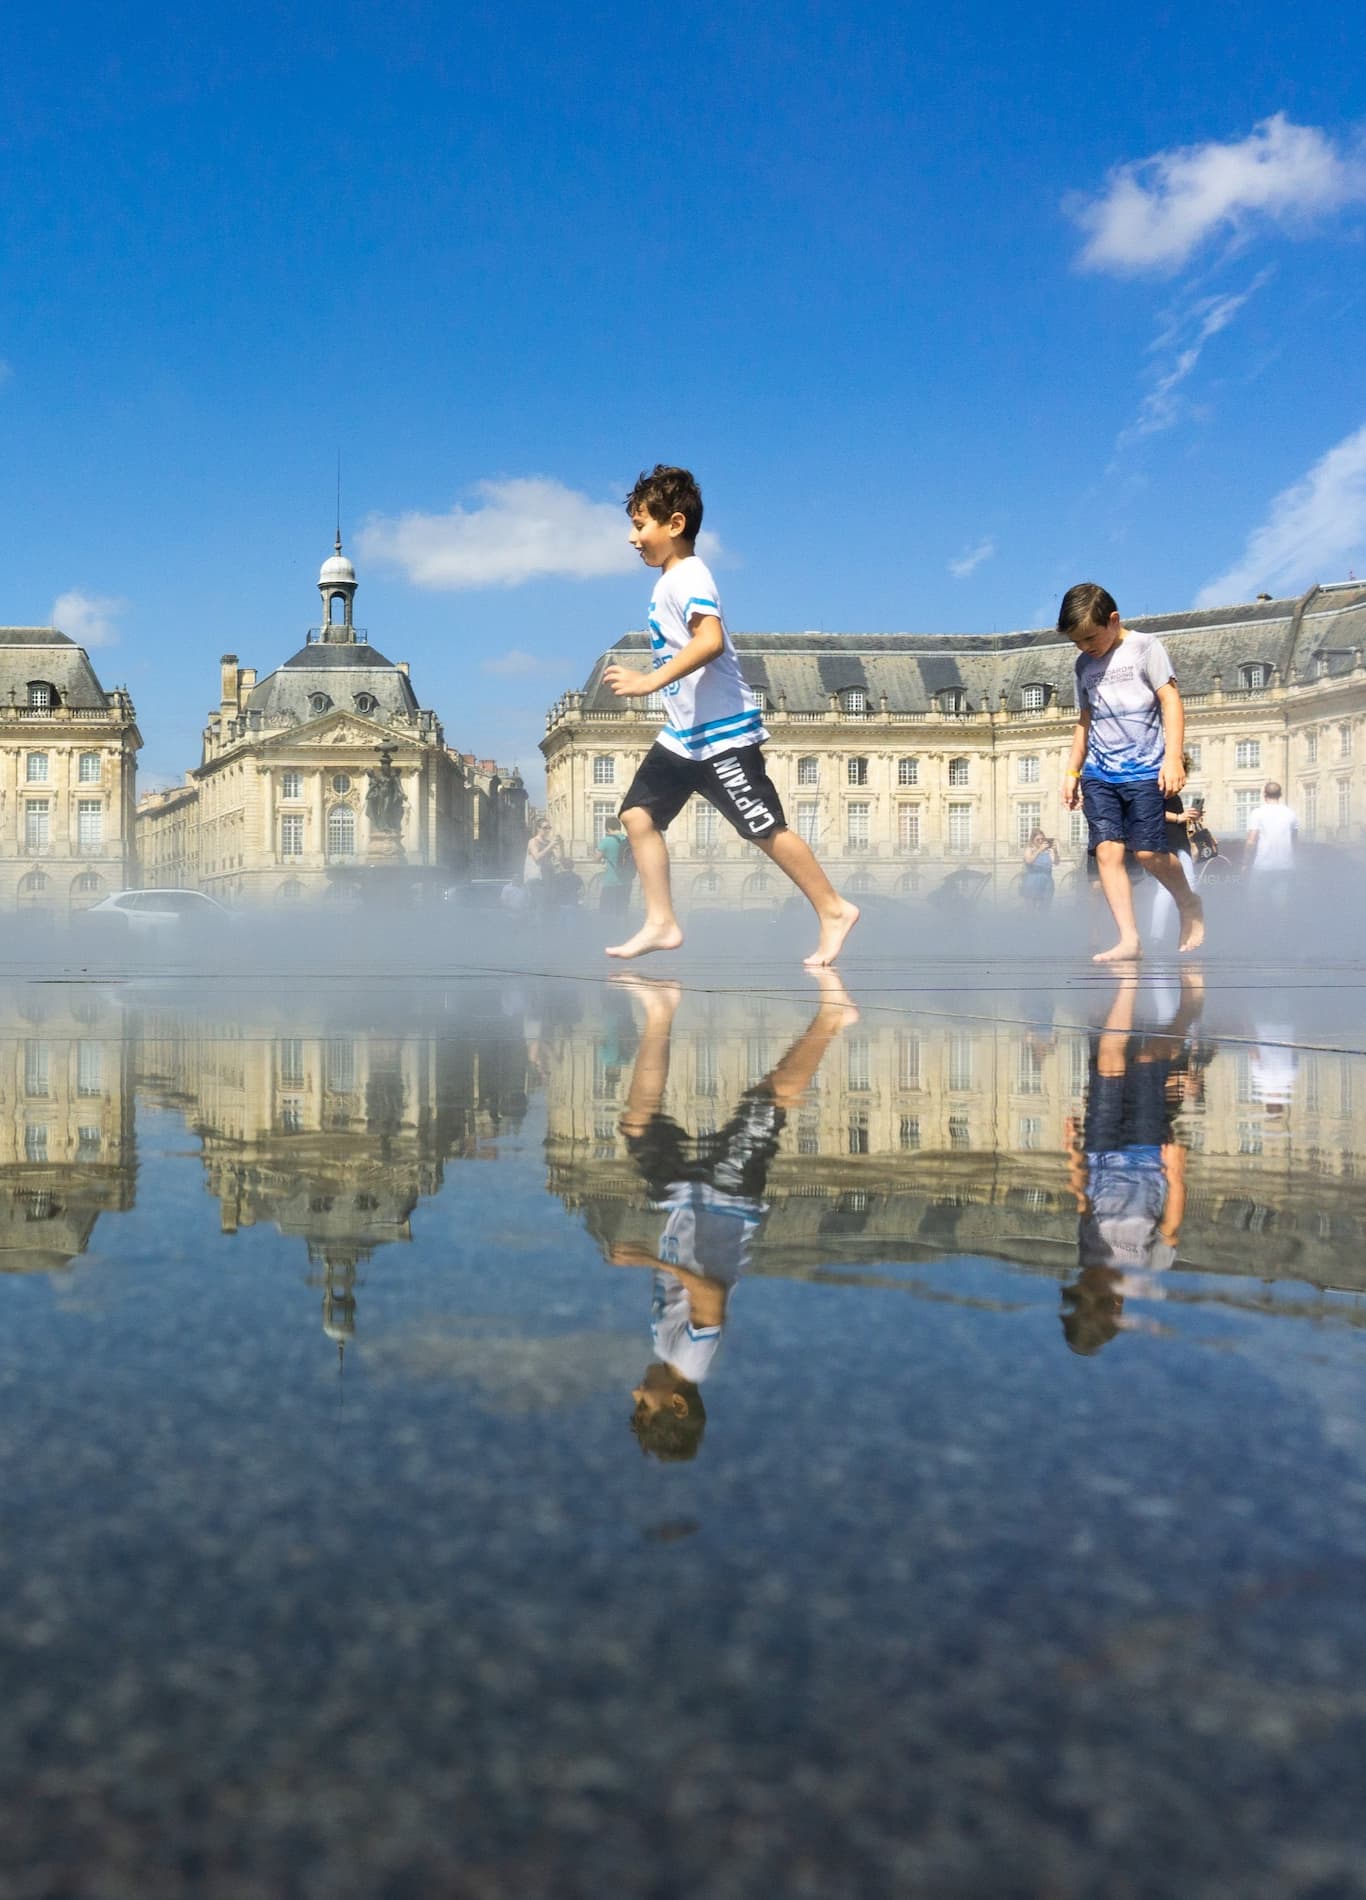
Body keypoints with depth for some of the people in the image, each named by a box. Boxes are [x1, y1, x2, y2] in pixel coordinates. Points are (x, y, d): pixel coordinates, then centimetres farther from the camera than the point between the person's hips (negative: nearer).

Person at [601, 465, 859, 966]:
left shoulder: (687, 578, -15)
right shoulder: (669, 581, 15)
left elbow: (711, 640, -32)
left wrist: (651, 680, -36)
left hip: (722, 731, -10)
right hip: (682, 733, 10)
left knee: (765, 830, -4)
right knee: (638, 814, 1)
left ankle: (834, 911, 9)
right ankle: (661, 924, 1)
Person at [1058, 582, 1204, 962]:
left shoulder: (1144, 646, -1)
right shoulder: (1084, 665, 15)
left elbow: (1171, 701, -6)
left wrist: (1173, 758, -16)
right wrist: (1073, 771, 18)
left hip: (1144, 769, -5)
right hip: (1099, 773, 5)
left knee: (1149, 852, -10)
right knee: (1107, 851, -9)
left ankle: (1190, 906, 18)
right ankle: (1129, 939, -10)